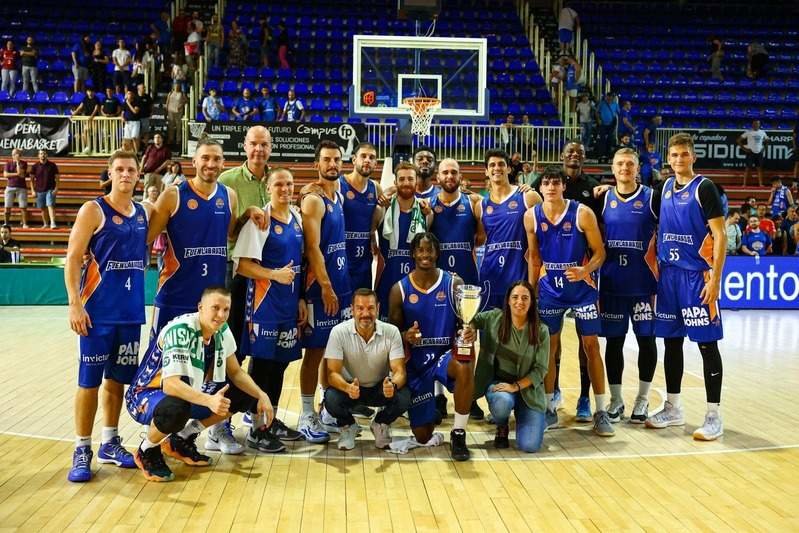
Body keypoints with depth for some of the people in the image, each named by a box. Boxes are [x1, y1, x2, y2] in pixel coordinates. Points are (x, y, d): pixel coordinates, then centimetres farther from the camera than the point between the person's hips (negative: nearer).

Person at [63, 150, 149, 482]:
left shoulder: (144, 214, 11)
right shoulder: (93, 210, -5)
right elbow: (73, 259, -9)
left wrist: (136, 294, 11)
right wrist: (75, 305, -17)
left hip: (131, 312, 5)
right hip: (97, 312, -5)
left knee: (117, 379, 13)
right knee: (89, 381, 0)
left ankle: (109, 444, 25)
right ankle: (82, 451, 11)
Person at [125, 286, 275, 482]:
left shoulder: (222, 331, -7)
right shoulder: (180, 330, -29)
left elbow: (235, 372, 4)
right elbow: (170, 384, -39)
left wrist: (261, 395, -12)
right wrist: (209, 401, -51)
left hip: (188, 393, 8)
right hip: (146, 395, -8)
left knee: (244, 395, -4)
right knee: (175, 410, -41)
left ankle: (181, 440, 9)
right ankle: (147, 451, -5)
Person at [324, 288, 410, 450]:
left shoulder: (391, 332, -16)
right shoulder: (339, 332, -18)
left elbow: (399, 371, -19)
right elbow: (332, 372, -21)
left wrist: (393, 385, -45)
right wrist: (347, 387, -44)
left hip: (381, 388, 1)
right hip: (350, 387, -1)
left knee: (404, 397, -29)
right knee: (331, 398, -33)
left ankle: (381, 425, 6)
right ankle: (348, 426, 5)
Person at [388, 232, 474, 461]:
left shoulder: (454, 283, -5)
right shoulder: (399, 289, -3)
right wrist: (405, 337, -21)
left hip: (446, 354, -1)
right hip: (415, 362, 1)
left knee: (465, 368, -40)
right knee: (422, 437, 2)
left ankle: (458, 434, -19)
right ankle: (432, 406, 39)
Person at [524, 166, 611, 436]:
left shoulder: (582, 213, -12)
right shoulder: (531, 217, -3)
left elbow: (599, 252, -8)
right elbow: (534, 256, 7)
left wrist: (586, 270, -27)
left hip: (582, 286, -2)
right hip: (549, 288, 3)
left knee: (591, 346, 0)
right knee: (548, 348, 5)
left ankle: (601, 411, 8)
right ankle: (549, 409, 17)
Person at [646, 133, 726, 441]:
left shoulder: (704, 188, -6)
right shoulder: (665, 188, 11)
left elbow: (720, 236, -11)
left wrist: (715, 279, -16)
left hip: (697, 276, -6)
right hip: (668, 276, 6)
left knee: (707, 344, -2)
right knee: (672, 342, 11)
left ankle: (713, 416, 5)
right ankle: (673, 408, 22)